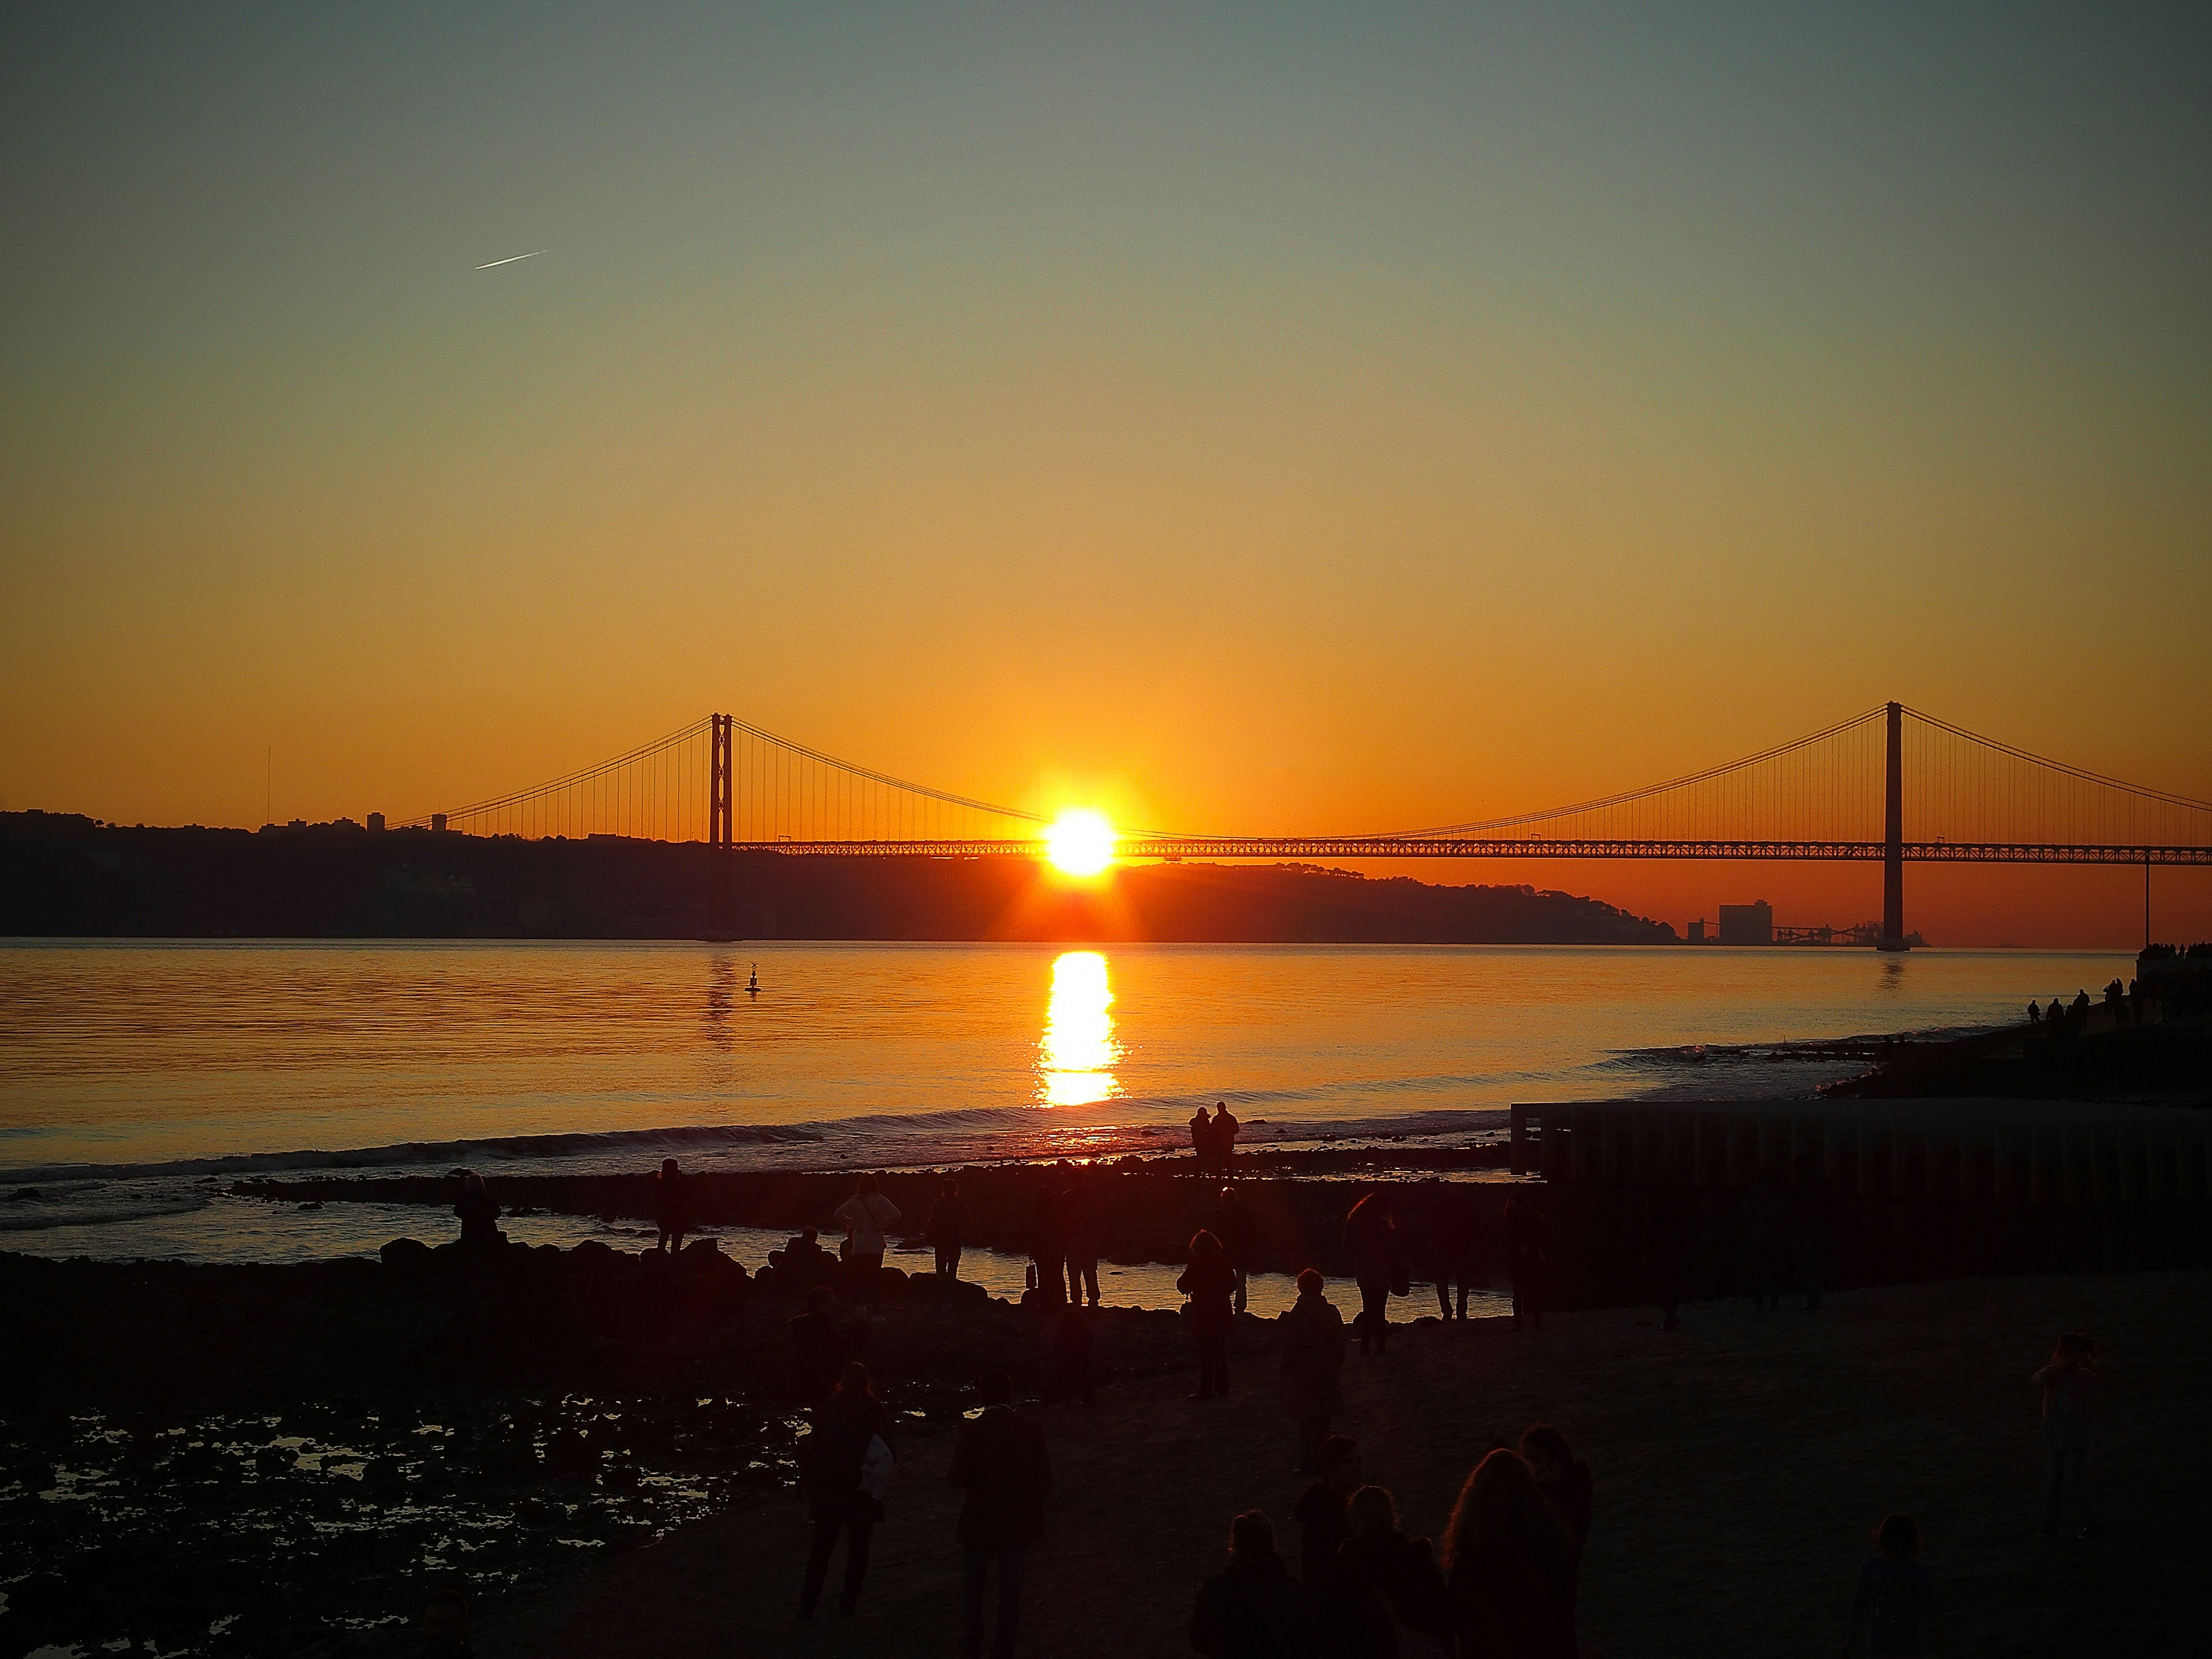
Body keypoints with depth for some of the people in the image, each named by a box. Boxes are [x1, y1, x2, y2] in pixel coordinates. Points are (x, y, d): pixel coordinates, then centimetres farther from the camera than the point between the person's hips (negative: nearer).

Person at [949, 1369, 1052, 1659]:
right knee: (1010, 1591, 11)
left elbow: (958, 1478, -15)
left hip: (980, 1523, -2)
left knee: (972, 1588, 15)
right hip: (1019, 1524, 2)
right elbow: (1045, 1481, -3)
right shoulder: (1031, 1430, -5)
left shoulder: (972, 1429, -12)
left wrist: (952, 1473, 7)